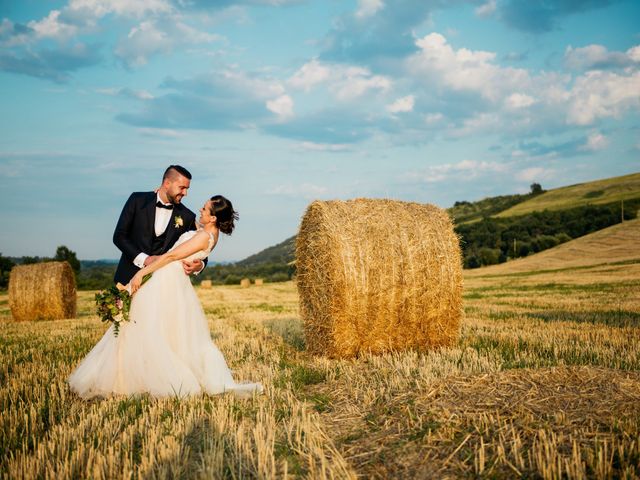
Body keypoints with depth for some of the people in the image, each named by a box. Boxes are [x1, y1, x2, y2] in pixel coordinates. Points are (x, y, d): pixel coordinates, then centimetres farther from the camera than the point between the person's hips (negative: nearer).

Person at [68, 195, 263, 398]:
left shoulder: (204, 236, -20)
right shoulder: (212, 231, 8)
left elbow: (170, 256, -18)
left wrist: (141, 272, -15)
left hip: (165, 282, -10)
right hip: (177, 283, 10)